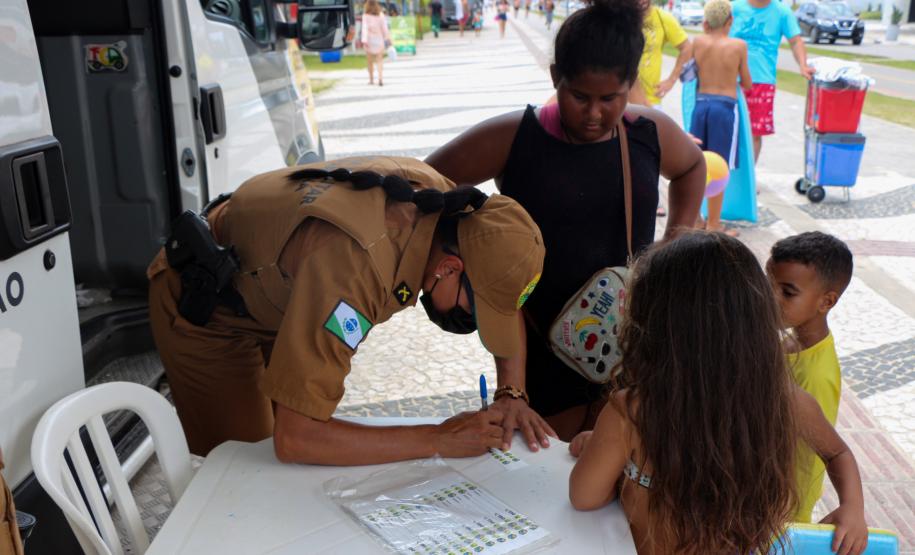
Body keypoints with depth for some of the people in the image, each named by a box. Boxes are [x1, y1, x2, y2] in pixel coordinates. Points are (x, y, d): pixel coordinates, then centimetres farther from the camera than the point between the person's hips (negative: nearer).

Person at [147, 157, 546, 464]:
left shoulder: (441, 199, -21)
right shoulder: (354, 267, -44)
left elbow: (507, 294, -3)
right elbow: (294, 438, -43)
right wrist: (439, 441, -36)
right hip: (201, 309, -7)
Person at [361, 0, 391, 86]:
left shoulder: (365, 16, -9)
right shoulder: (381, 15, -4)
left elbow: (365, 28, -17)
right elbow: (384, 27, -3)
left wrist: (364, 40, -23)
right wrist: (387, 38, 5)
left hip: (370, 40, -1)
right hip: (379, 39, 1)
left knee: (370, 61, 14)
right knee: (379, 60, 1)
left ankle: (371, 79, 23)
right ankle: (380, 78, -18)